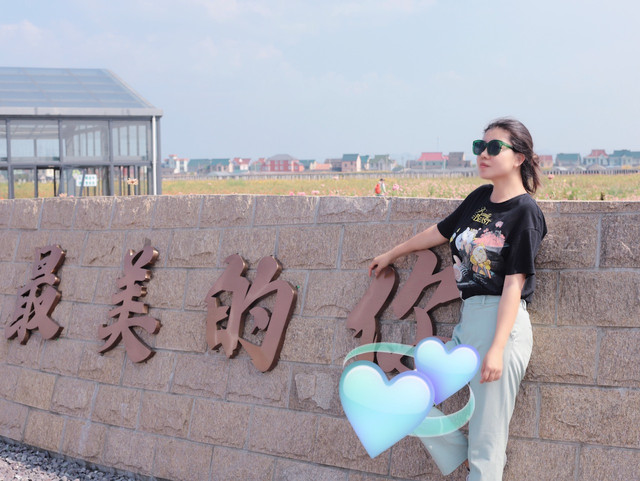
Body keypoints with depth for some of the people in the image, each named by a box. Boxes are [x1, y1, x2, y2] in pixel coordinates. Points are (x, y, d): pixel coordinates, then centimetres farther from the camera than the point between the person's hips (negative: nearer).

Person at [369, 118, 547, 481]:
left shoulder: (525, 212, -8)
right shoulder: (480, 199, 12)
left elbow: (513, 284, -14)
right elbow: (439, 233, 29)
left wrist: (497, 349, -21)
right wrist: (391, 255, 41)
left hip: (502, 324, -8)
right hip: (467, 323, 8)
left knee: (487, 439, -6)